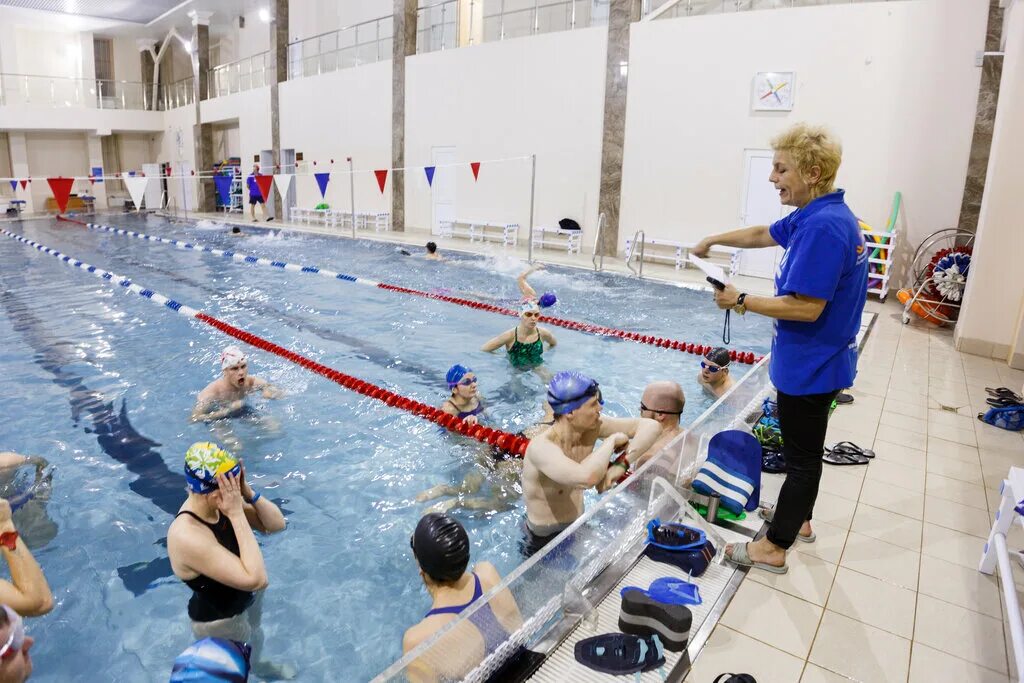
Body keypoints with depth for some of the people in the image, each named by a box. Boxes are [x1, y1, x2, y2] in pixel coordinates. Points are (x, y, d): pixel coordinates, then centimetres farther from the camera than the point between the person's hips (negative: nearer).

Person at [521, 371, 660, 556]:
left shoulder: (592, 427, -14)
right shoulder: (541, 447, -33)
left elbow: (651, 426, -14)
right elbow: (587, 478, -51)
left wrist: (622, 464, -30)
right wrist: (611, 441, -32)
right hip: (543, 542, -5)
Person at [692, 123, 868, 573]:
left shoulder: (824, 226, -26)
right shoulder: (817, 215, 5)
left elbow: (807, 307, -29)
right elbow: (764, 234, 22)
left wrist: (741, 301, -19)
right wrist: (713, 240, 30)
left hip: (810, 365, -10)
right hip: (816, 362, 10)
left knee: (802, 456, 3)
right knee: (805, 450, 23)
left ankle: (773, 548, 18)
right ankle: (798, 518, 42)